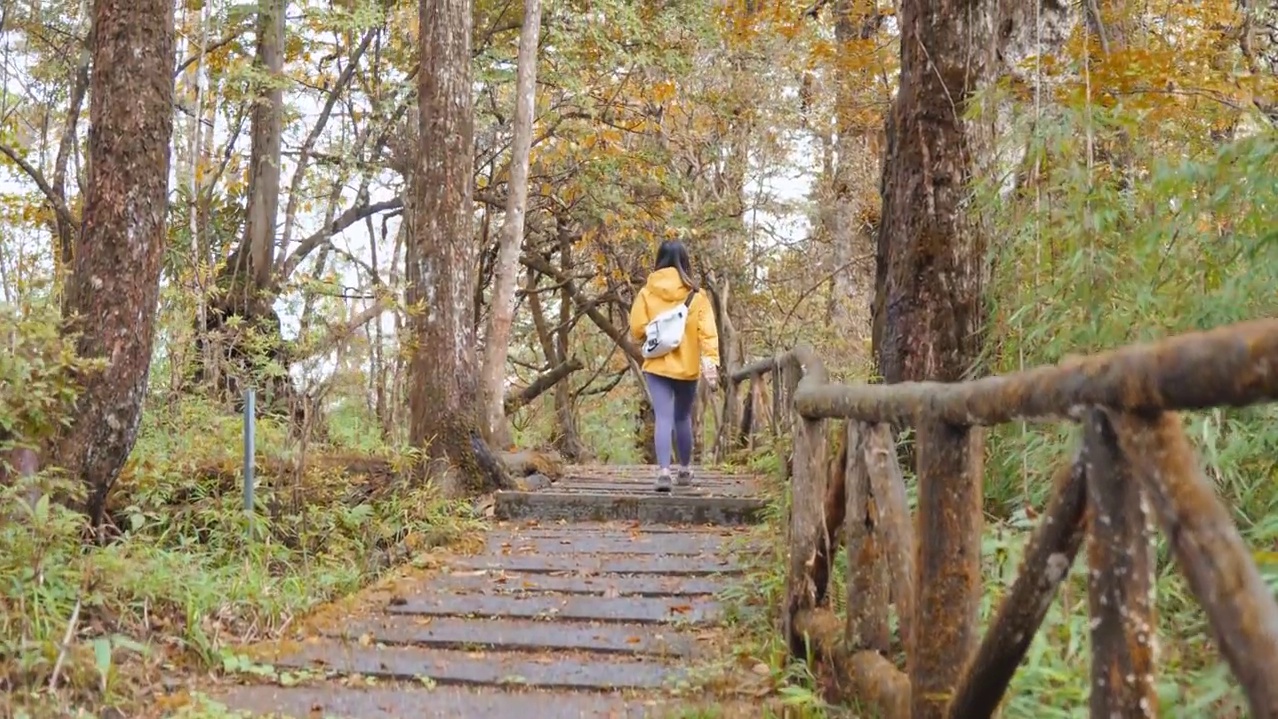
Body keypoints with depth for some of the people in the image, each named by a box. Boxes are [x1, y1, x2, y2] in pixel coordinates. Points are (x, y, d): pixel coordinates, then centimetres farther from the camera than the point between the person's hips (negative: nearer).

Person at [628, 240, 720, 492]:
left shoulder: (647, 292, -3)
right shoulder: (696, 295, -2)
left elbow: (637, 329, -4)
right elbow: (707, 331, -11)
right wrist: (711, 360, -18)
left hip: (657, 366, -1)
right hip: (687, 367, 1)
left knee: (663, 418, -5)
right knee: (683, 418, 18)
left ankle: (664, 471, -21)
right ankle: (685, 470, 31)